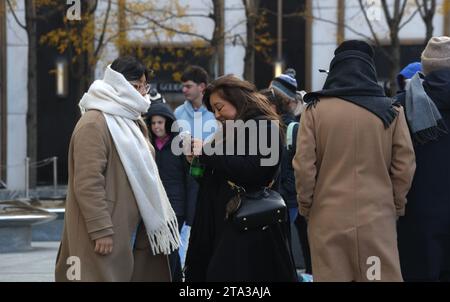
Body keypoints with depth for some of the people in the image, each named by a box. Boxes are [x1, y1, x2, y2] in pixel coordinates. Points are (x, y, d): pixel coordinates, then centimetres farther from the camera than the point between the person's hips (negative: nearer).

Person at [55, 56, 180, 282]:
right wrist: (101, 230, -23)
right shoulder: (94, 124, -15)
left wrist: (156, 219, 20)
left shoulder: (134, 122, 18)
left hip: (134, 230, 10)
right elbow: (88, 183, -21)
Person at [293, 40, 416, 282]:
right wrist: (396, 206, 14)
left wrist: (306, 207, 9)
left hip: (328, 218, 0)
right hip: (377, 218, 0)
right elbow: (404, 167, 2)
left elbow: (304, 165, -4)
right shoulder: (391, 111, 2)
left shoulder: (315, 110, -2)